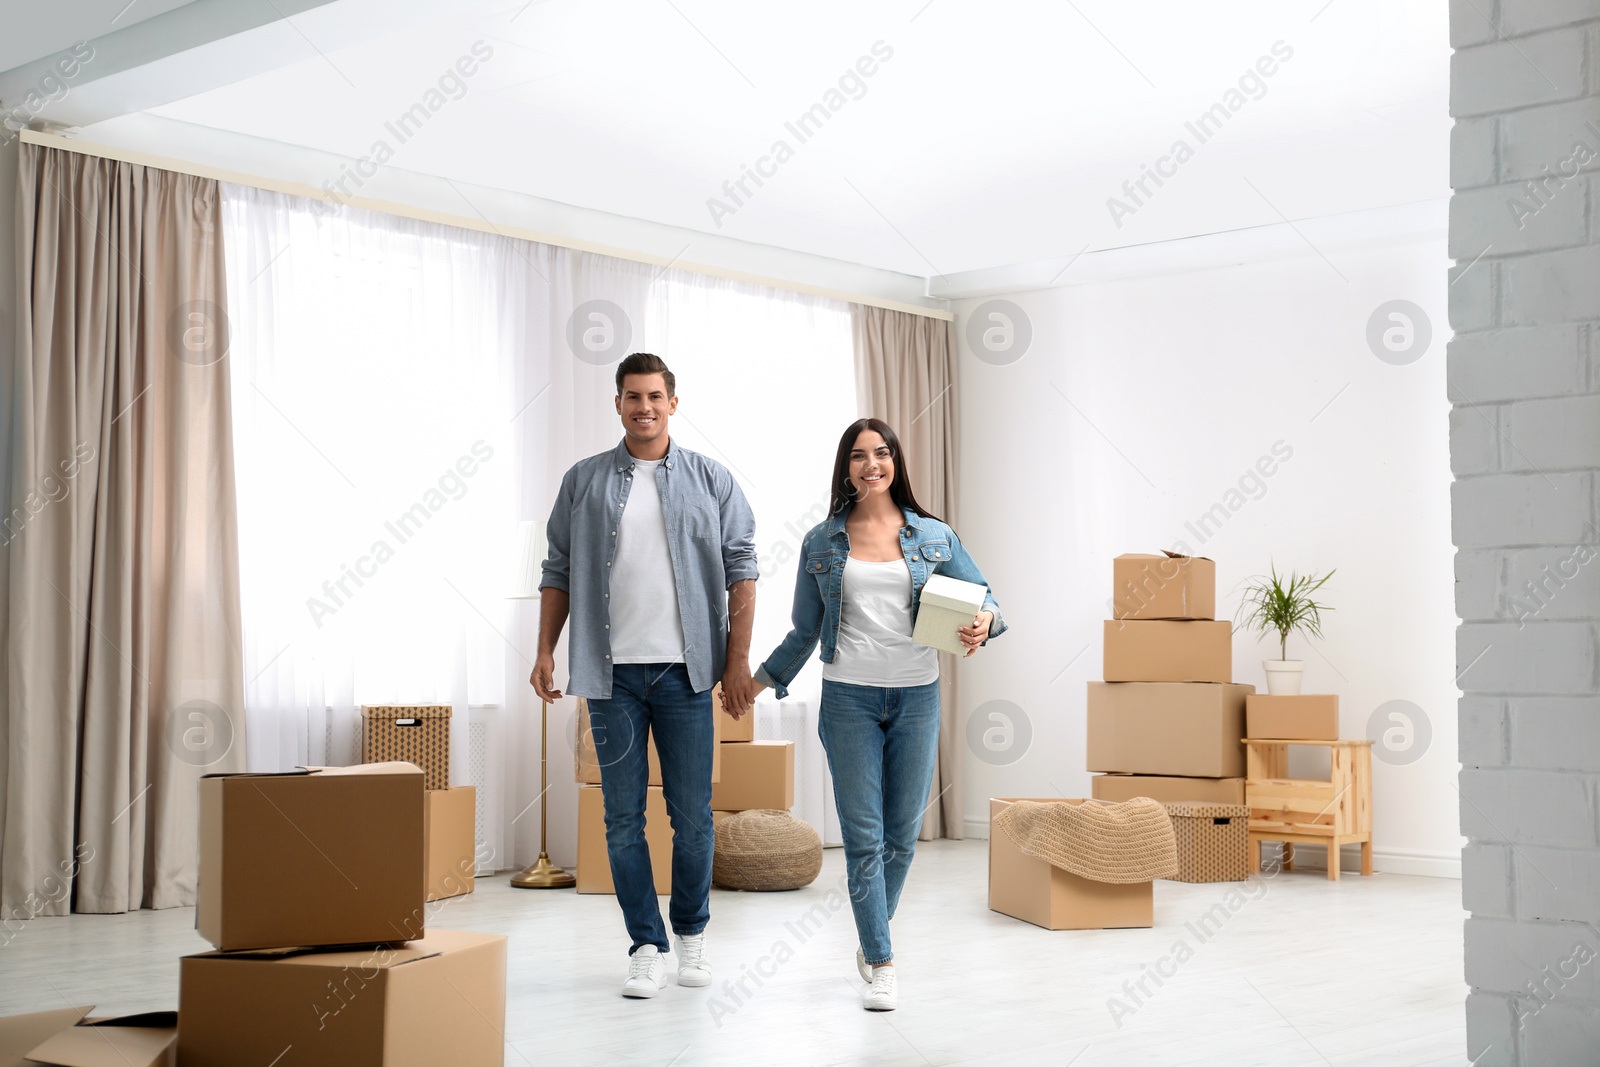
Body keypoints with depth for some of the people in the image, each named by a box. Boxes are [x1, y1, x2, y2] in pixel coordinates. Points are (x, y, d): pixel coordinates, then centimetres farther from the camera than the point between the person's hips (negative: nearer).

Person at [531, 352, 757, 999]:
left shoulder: (711, 481, 5)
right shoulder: (583, 482, 8)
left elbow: (740, 570, 3)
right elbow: (558, 572, 10)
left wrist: (738, 659, -3)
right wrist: (545, 651, 2)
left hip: (684, 671, -1)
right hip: (612, 673, 1)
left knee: (693, 815, 4)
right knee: (623, 817, 3)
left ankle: (691, 932, 23)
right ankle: (647, 946, 12)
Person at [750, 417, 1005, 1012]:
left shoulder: (934, 537, 5)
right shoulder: (821, 543, 6)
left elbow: (983, 600, 9)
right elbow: (804, 632, 13)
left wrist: (984, 623, -13)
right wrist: (759, 680, 8)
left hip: (916, 696, 1)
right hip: (849, 698, -1)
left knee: (903, 833, 7)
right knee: (863, 835, -3)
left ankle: (871, 942, 28)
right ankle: (882, 968, 2)